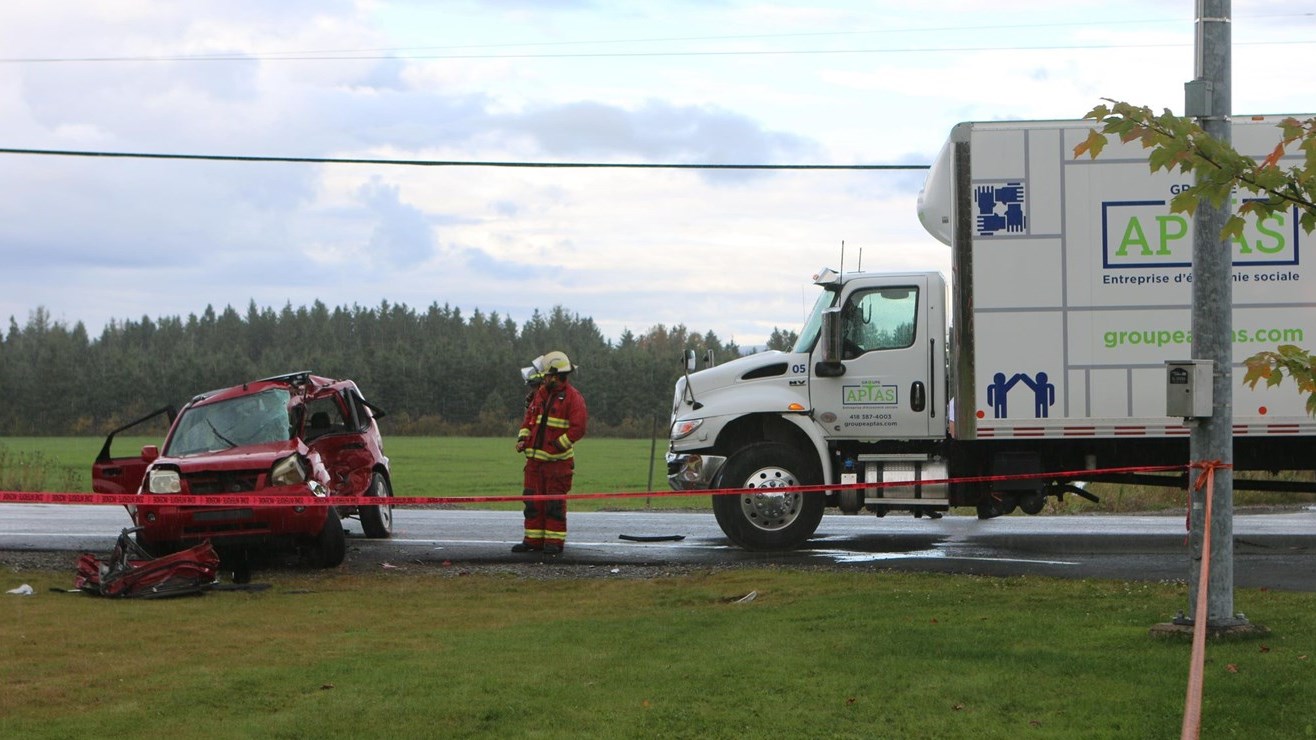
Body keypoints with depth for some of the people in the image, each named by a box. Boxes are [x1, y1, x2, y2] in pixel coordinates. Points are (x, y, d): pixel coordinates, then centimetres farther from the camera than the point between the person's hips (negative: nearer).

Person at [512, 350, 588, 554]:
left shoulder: (572, 397, -8)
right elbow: (530, 417, 19)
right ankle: (533, 539, 15)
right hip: (535, 457, 7)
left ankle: (555, 541, 3)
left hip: (558, 460, -7)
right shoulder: (541, 393, 14)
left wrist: (557, 446, -18)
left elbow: (578, 428, -14)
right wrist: (523, 438, 2)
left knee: (555, 502, -3)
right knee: (532, 499, 8)